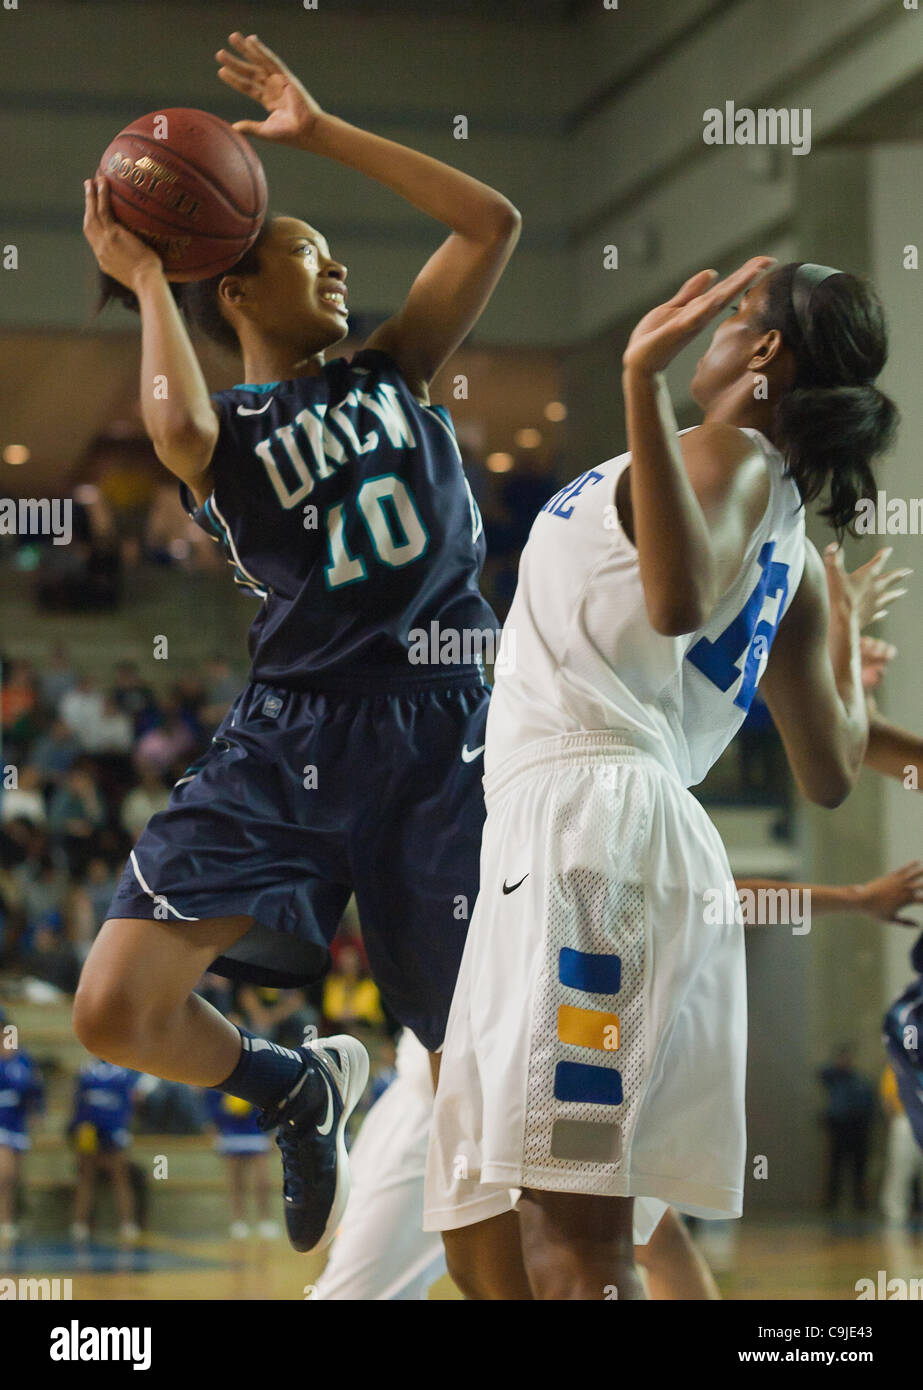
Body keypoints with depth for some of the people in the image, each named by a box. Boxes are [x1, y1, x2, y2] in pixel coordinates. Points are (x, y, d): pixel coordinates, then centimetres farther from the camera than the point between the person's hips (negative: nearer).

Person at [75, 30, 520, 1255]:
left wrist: (318, 131, 5)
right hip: (289, 740, -1)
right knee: (116, 1011, -12)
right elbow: (179, 432, -22)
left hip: (441, 738, 1)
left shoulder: (393, 373, 16)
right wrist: (146, 282, -8)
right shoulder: (224, 428, 5)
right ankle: (301, 1089, 17)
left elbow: (493, 224, 7)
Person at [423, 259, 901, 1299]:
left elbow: (678, 597, -22)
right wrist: (847, 631, 48)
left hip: (590, 816, -9)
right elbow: (830, 776, 31)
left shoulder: (730, 455, 1)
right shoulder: (793, 563, 25)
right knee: (484, 1238, 11)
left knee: (573, 1233, -18)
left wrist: (643, 382, -26)